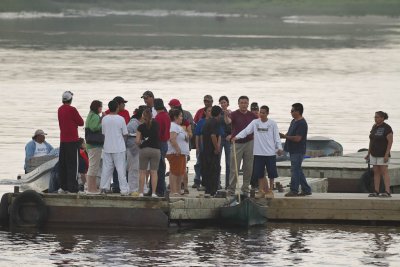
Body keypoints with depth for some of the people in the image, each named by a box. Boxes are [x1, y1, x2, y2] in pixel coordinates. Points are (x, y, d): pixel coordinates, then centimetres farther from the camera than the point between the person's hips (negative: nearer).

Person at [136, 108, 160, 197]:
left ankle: (141, 192, 4)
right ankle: (153, 192, 0)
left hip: (144, 150, -1)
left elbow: (137, 141, -8)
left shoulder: (141, 127, -6)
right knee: (154, 172, 3)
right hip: (156, 149, 1)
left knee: (142, 172, 6)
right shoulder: (156, 125, -1)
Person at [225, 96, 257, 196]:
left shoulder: (252, 115, 6)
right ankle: (231, 190, 1)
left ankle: (245, 189, 14)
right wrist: (226, 116, -49)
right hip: (237, 143, -3)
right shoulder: (234, 114, -7)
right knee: (234, 169, -3)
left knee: (248, 168, 5)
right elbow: (228, 121, -27)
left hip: (249, 143, 3)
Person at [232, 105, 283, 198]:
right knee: (259, 173, 6)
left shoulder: (272, 124, 0)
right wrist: (237, 137, -23)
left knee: (271, 173, 2)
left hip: (270, 152, -2)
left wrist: (279, 148, -7)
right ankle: (262, 190, 17)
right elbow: (246, 131, -8)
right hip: (258, 152, 2)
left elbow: (276, 137, 2)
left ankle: (270, 190, 14)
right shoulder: (255, 123, 3)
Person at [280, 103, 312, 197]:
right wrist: (284, 135, 2)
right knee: (298, 170, 13)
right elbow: (290, 134, 22)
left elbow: (297, 138, -22)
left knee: (295, 170, -7)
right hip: (293, 150, 10)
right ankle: (306, 189, 18)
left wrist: (285, 136, -17)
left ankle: (294, 190, -4)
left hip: (298, 151, -10)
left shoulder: (302, 124, -17)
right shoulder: (294, 121, 15)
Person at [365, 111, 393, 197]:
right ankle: (376, 192, 6)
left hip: (383, 154, -7)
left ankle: (387, 192, -13)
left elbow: (390, 141, -18)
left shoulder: (387, 128, -15)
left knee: (384, 172, -11)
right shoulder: (374, 127, 8)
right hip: (374, 154, 7)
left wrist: (386, 154, -23)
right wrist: (369, 153, 13)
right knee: (376, 172, 5)